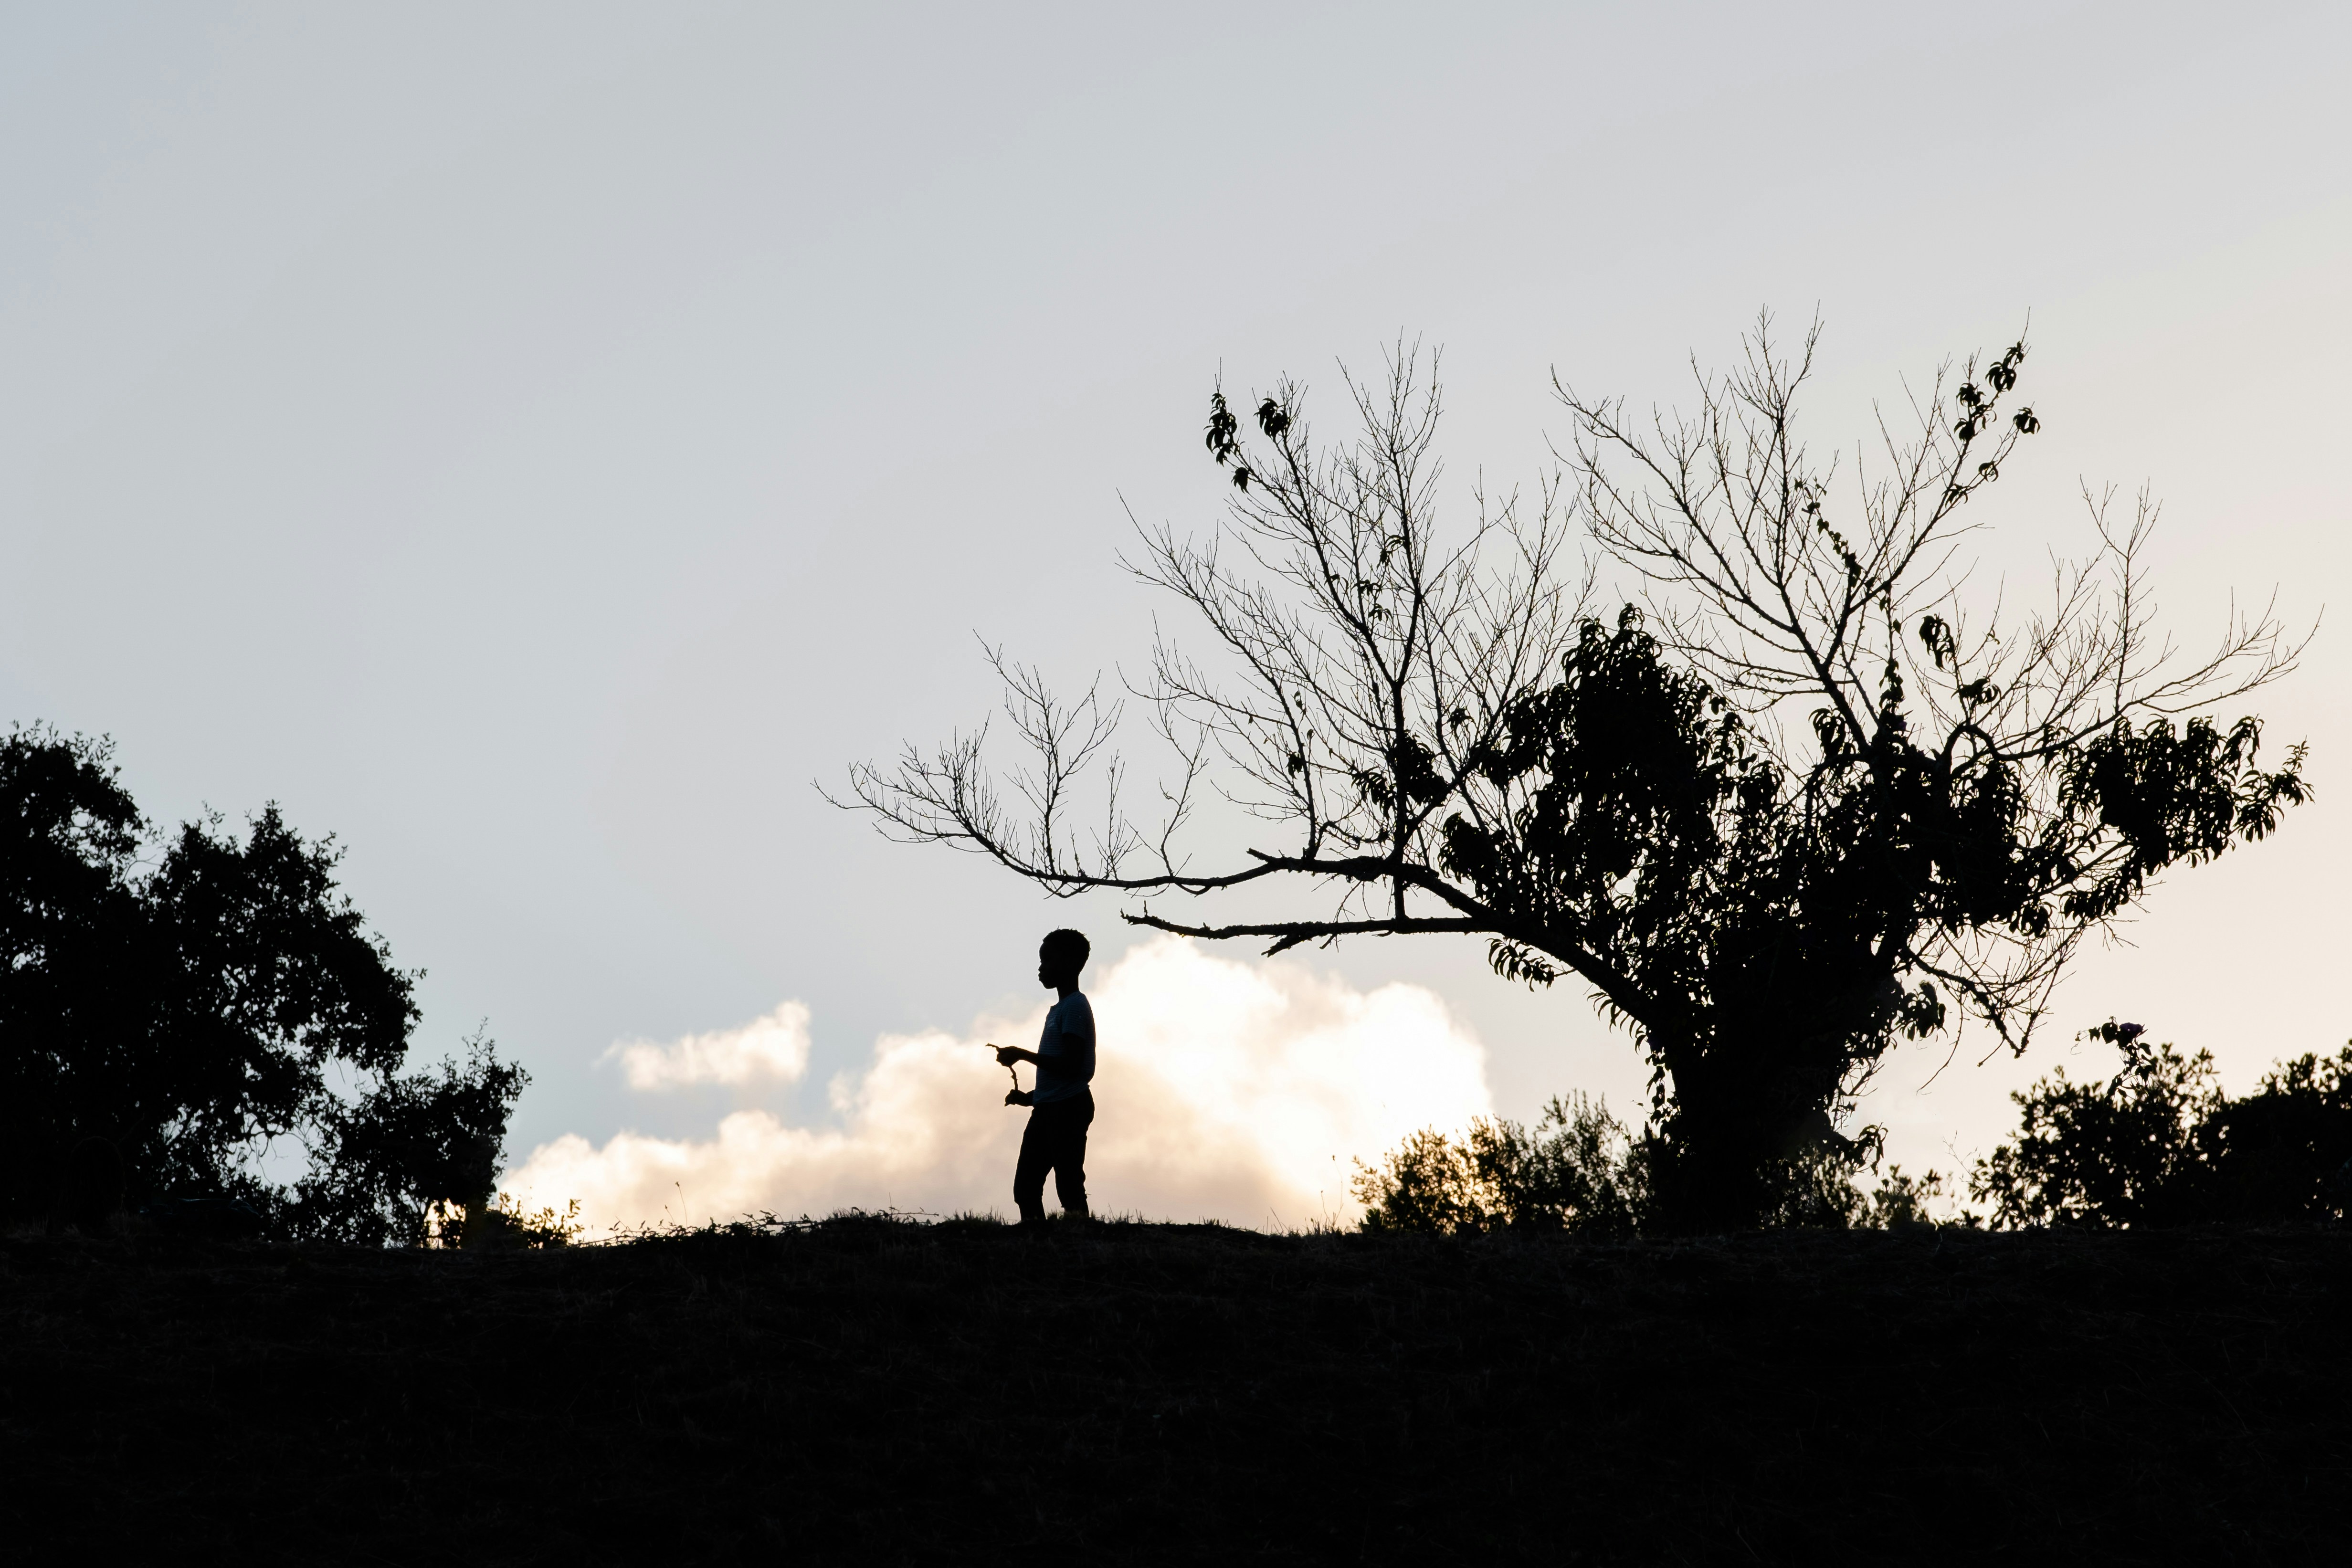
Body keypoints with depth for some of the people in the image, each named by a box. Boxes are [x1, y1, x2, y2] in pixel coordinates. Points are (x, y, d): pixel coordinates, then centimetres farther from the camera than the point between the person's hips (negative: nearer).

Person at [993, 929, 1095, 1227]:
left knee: (1069, 1186, -10)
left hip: (1068, 1109, -10)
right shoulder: (1059, 1009, 20)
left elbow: (1070, 1067, -20)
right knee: (1025, 1186, 9)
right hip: (1047, 1109, 10)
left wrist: (1023, 1055, -16)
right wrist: (1030, 1096, 17)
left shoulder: (1075, 1007, -12)